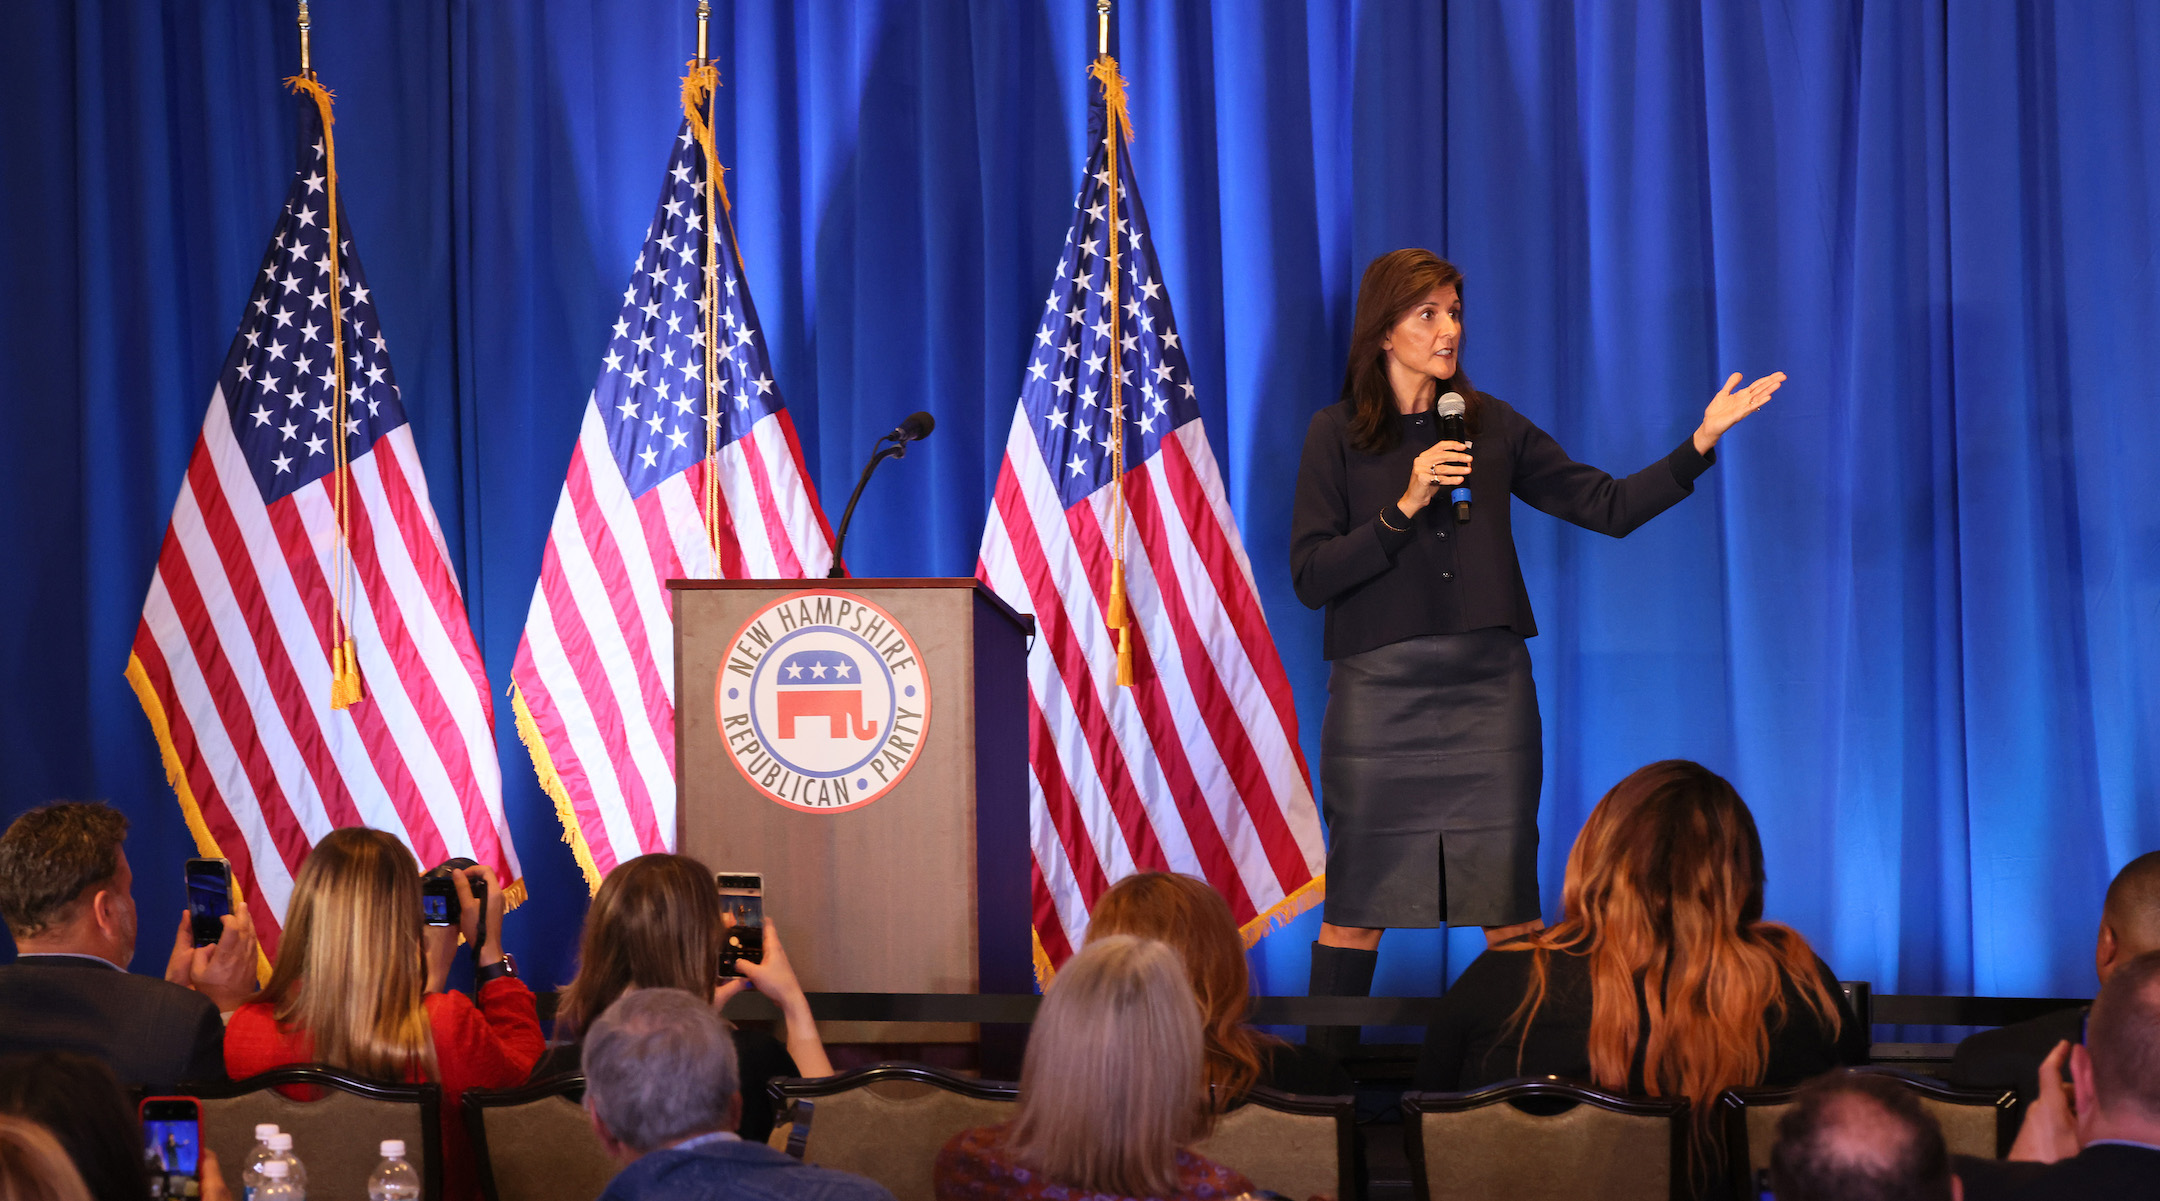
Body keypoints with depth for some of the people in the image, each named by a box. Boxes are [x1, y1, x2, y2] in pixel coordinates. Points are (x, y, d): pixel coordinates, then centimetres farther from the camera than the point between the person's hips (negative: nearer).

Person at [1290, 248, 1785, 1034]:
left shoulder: (1491, 425, 9)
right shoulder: (1337, 434, 1)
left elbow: (1609, 507, 8)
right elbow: (1311, 578, -6)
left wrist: (1700, 443, -2)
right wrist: (1404, 508, -14)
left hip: (1488, 686, 3)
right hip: (1378, 688, -2)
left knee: (1510, 909, 2)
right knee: (1355, 909, -1)